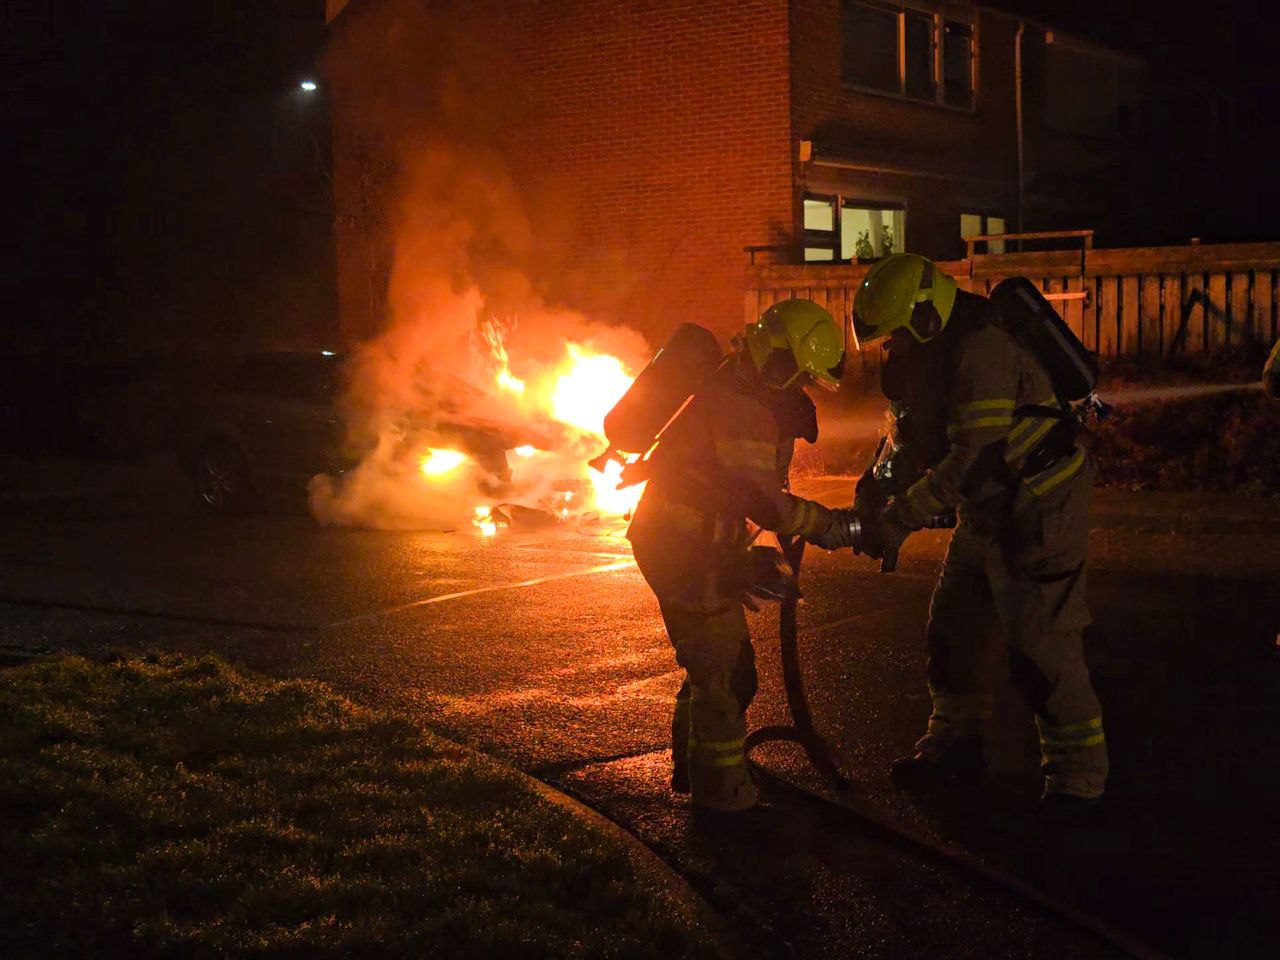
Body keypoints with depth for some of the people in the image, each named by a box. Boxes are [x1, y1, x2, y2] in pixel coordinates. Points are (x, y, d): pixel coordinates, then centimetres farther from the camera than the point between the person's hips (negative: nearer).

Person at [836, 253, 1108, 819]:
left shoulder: (981, 354, -26)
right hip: (989, 513, 10)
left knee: (1040, 645, -8)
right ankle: (955, 746, 30)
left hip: (1040, 510, -10)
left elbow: (975, 461, -31)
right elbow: (909, 435, 16)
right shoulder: (929, 358, 6)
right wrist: (878, 482, -3)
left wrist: (899, 519, -28)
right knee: (953, 629, 14)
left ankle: (1078, 773, 4)